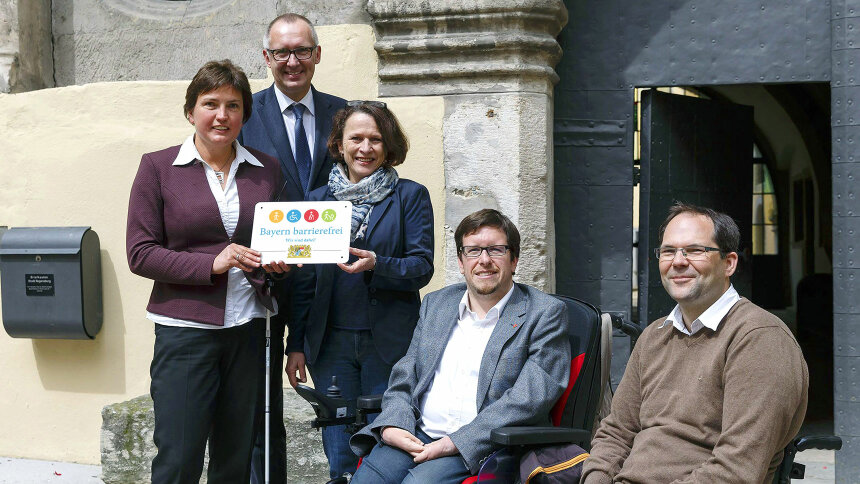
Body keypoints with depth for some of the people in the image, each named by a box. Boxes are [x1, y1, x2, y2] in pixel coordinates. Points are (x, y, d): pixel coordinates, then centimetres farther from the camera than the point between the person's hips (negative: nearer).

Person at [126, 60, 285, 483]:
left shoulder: (266, 169, 10)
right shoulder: (158, 167, 0)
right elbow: (140, 254, -4)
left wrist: (279, 261, -2)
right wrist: (212, 264, -16)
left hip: (249, 328, 4)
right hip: (185, 330, -3)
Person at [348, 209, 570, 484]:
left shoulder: (545, 314, 1)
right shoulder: (435, 304, 19)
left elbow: (529, 399, -10)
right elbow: (403, 378, 19)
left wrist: (455, 443, -17)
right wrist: (391, 425, -4)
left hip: (481, 448, -4)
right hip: (416, 437, 4)